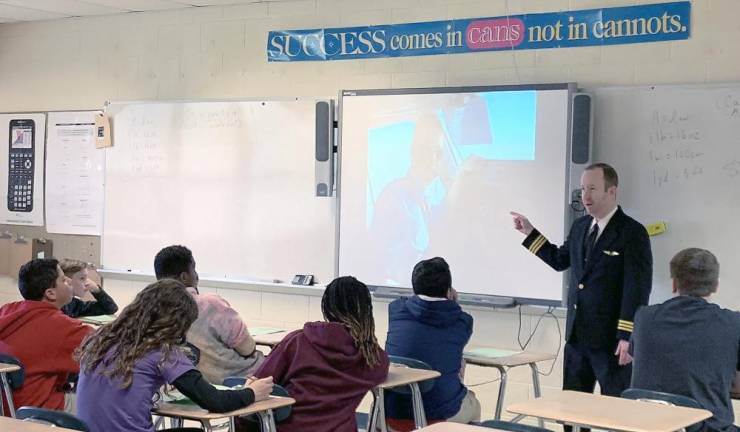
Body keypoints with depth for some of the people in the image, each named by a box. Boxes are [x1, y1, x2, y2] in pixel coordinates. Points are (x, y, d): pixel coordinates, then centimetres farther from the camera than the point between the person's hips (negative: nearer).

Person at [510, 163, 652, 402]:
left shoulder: (632, 232, -12)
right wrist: (530, 233, 17)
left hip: (612, 339, -7)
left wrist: (627, 336, -19)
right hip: (577, 335, 7)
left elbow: (638, 287, -15)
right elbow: (559, 260, 24)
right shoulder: (580, 226, 10)